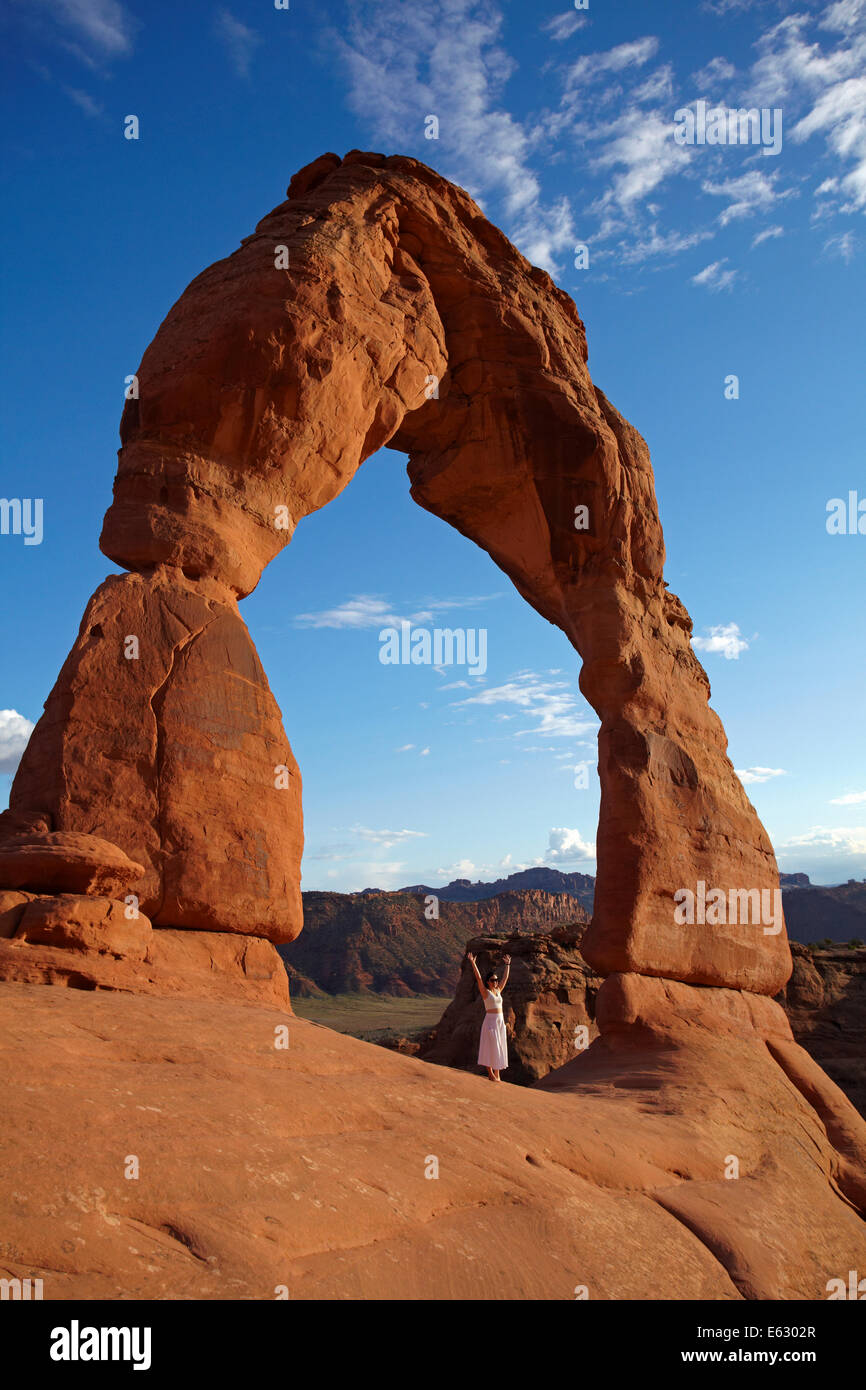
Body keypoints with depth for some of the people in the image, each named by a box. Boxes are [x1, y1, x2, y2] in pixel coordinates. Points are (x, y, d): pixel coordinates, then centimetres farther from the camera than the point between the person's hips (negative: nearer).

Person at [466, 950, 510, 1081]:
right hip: (490, 1020, -7)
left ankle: (497, 1074, 13)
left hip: (500, 1021, 7)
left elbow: (505, 978, 21)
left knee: (499, 1047, 7)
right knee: (491, 1047, -5)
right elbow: (478, 978, -15)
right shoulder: (485, 992, -5)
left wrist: (508, 964, 26)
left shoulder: (498, 991, 12)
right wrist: (472, 963, -22)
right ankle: (490, 1074, 0)